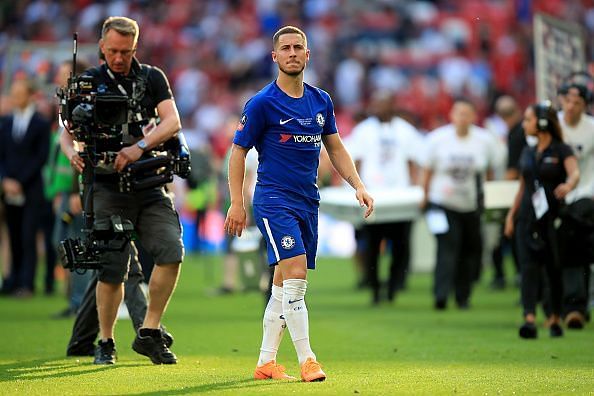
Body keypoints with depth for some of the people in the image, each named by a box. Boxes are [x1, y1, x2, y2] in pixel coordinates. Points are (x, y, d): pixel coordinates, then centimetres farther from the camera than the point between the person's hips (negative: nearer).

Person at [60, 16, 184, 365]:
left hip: (149, 183, 2)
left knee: (172, 250, -14)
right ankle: (106, 342, 11)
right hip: (109, 188, -2)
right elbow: (68, 132, 3)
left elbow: (172, 121, -4)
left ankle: (150, 333, -1)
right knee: (112, 268, -6)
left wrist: (140, 146, -20)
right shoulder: (88, 82, 5)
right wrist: (72, 152, -21)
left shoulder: (152, 78, 9)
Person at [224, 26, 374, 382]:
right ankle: (307, 360, -16)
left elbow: (335, 148, 18)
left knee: (284, 285, 8)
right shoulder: (262, 103, -7)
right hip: (274, 200, -6)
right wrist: (237, 203, -8)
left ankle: (266, 362, 15)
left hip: (308, 202, 6)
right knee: (296, 272, -18)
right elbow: (239, 151, -2)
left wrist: (358, 185, 6)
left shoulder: (321, 101, 10)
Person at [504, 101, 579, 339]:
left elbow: (574, 172, -21)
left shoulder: (561, 151, -3)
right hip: (527, 219, 4)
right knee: (528, 267, -10)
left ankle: (555, 319, 20)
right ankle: (529, 319, -20)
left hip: (553, 219, -4)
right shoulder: (528, 154, 15)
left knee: (554, 270, 5)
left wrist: (568, 185, -43)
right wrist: (511, 215, 17)